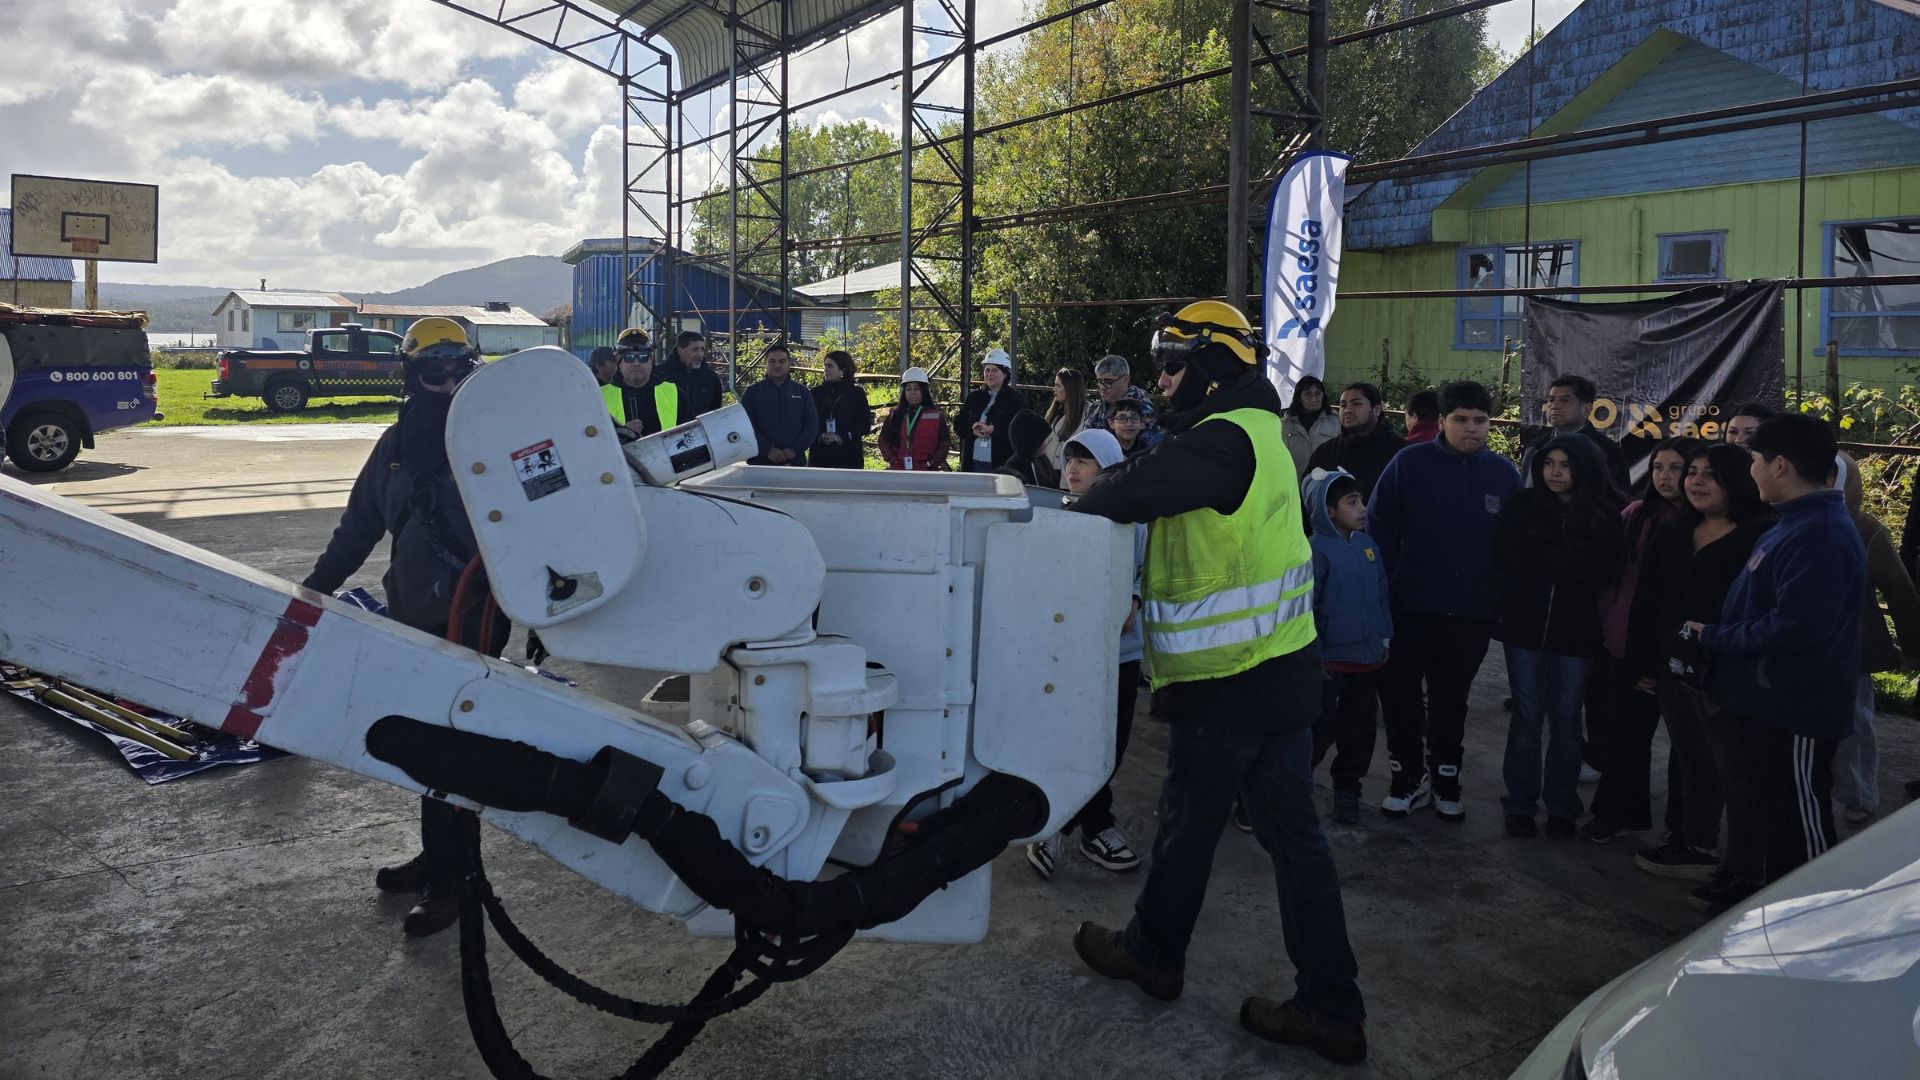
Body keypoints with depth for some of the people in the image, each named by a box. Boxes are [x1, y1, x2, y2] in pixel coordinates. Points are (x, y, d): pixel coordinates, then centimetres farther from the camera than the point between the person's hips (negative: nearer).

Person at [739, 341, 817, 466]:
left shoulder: (802, 392, 11)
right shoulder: (753, 392, 7)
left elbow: (812, 425, 5)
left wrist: (795, 449, -10)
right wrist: (768, 450, -15)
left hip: (795, 462, 1)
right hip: (760, 463, -1)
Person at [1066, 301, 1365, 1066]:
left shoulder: (1225, 438, -20)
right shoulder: (1255, 432, 14)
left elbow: (1136, 492, -32)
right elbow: (1163, 484, 11)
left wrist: (1075, 510, -15)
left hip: (1227, 683, -9)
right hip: (1284, 666, 9)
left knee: (1188, 823, 11)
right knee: (1292, 830, 11)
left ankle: (1153, 954, 32)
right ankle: (1330, 1006, 17)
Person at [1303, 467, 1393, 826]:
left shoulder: (1367, 546, 6)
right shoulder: (1315, 550, -14)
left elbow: (1382, 595, 15)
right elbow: (1305, 607, -14)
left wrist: (1384, 637, 13)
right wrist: (1312, 655, -13)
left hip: (1369, 659, 6)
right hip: (1330, 660, -6)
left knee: (1361, 728, 13)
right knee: (1321, 729, 1)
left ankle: (1347, 790, 28)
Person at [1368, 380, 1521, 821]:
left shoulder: (1504, 473, 2)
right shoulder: (1410, 463, -6)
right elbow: (1378, 525, -4)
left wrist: (1501, 595, 4)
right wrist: (1389, 583, -7)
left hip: (1472, 612, 2)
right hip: (1411, 605, -1)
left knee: (1451, 700, 14)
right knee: (1399, 692, 6)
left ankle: (1445, 779, 28)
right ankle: (1408, 776, 22)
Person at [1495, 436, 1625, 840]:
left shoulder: (1604, 515, 0)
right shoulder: (1522, 504, 1)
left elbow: (1600, 569, -11)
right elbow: (1511, 558, -11)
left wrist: (1542, 558, -14)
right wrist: (1569, 561, -13)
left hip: (1576, 632, 0)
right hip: (1525, 626, 0)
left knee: (1566, 721, 9)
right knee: (1526, 718, 6)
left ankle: (1562, 807, 22)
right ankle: (1520, 803, 18)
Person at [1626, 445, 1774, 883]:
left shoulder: (1761, 536, -13)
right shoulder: (1674, 533, 10)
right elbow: (1647, 601, 12)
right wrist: (1641, 662, 10)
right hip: (1676, 673, 7)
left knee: (1734, 770, 2)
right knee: (1694, 765, 19)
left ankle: (1743, 866, 14)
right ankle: (1693, 845, 32)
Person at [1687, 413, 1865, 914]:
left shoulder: (1821, 535, -23)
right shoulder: (1792, 525, 11)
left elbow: (1796, 627, -30)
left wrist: (1716, 638, -19)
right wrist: (1714, 634, 8)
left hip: (1793, 711, -11)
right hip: (1757, 703, 11)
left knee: (1796, 824, 3)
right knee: (1750, 802, 24)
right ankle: (1750, 882, 41)